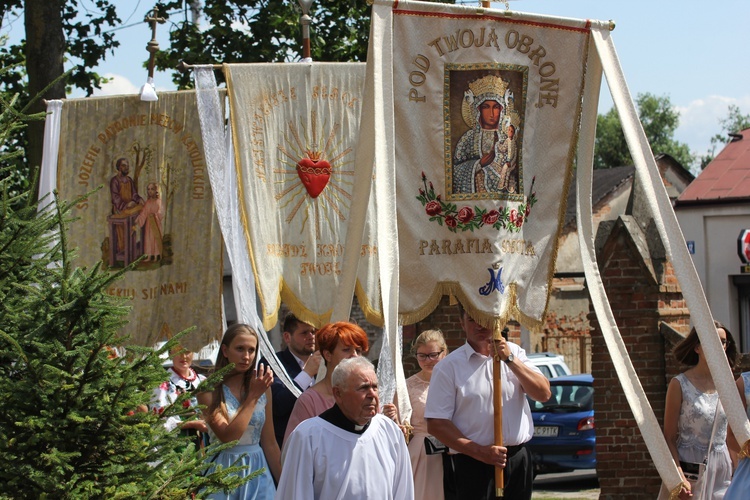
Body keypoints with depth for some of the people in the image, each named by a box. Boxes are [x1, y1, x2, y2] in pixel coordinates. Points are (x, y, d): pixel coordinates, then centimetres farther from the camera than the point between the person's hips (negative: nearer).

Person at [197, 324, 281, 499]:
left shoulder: (262, 387, 5)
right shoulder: (209, 389, -8)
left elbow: (269, 442, 8)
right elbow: (227, 436, -19)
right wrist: (253, 396, -15)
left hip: (258, 471, 4)